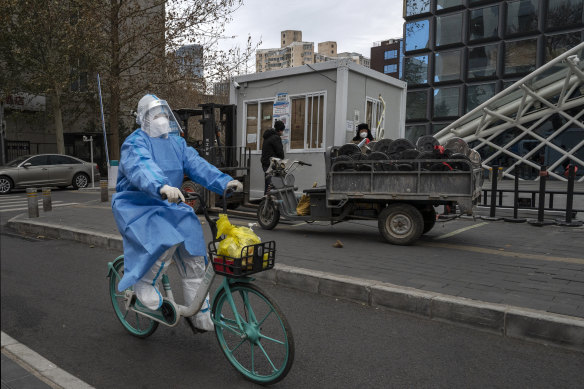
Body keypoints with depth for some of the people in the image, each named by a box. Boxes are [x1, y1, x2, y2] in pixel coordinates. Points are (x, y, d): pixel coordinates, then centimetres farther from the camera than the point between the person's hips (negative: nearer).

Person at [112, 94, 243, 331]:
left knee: (193, 256, -5)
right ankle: (144, 283, -5)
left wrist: (224, 182, -19)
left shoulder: (177, 142, 11)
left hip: (168, 206, 6)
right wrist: (162, 187, -53)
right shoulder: (136, 142, -11)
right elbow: (141, 168, -32)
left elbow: (196, 164, -2)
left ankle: (201, 316, 8)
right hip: (138, 206, -6)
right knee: (166, 240, -34)